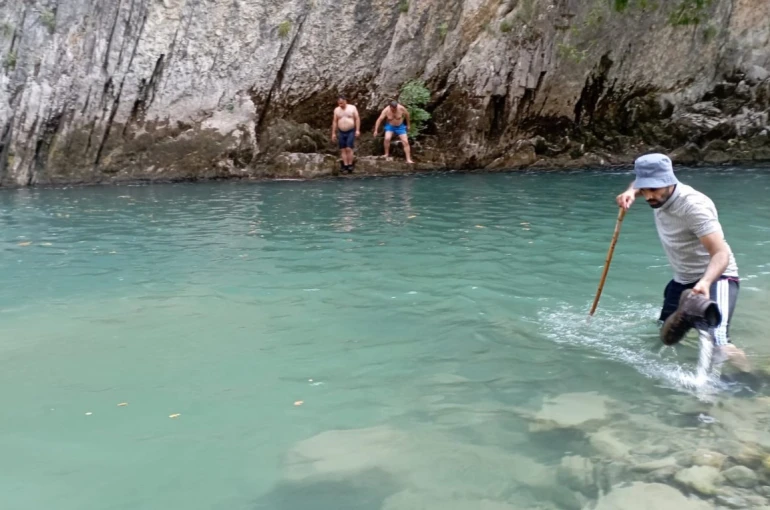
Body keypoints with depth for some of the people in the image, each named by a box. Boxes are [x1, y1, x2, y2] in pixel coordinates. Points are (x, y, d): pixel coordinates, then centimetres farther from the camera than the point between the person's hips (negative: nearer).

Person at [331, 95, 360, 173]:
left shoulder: (352, 108, -2)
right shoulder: (336, 110, 6)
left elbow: (357, 119, -2)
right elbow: (334, 122, 8)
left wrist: (357, 130, -10)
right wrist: (333, 133, 4)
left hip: (351, 132, -4)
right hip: (341, 132, 4)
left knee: (349, 149, -12)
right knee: (342, 150, 0)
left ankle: (350, 165, -7)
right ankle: (345, 165, 3)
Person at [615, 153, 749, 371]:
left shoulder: (693, 205, -29)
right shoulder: (659, 194, -5)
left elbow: (721, 253, -35)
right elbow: (640, 183, 21)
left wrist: (705, 282, -54)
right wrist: (631, 191, -3)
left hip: (716, 278, -8)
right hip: (683, 280, 9)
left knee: (717, 343, -29)